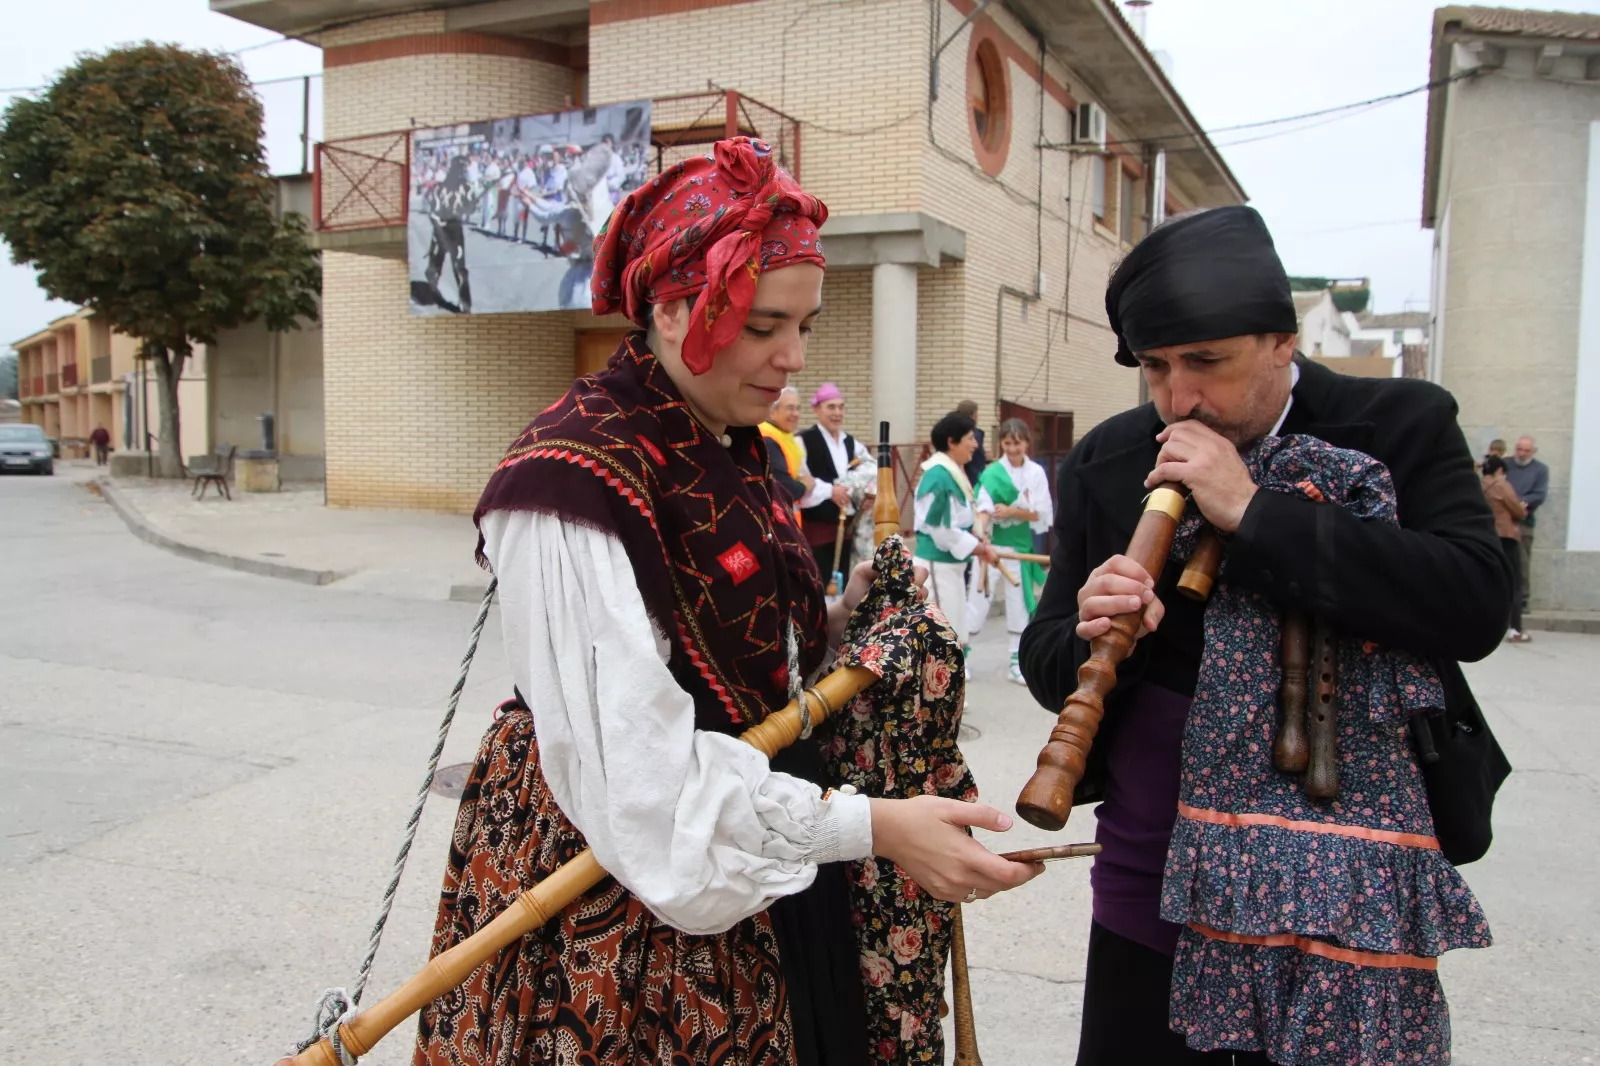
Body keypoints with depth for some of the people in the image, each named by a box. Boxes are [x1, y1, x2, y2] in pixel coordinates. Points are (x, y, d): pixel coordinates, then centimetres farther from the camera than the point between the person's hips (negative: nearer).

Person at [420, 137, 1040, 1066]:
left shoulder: (735, 447, 5)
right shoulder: (576, 474, -23)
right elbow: (637, 764, -26)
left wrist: (834, 625, -2)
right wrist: (875, 828, -26)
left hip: (758, 854, 8)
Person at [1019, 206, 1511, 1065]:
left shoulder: (1402, 427, -5)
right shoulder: (1106, 463, 1)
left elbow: (1477, 607, -19)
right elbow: (1048, 665, 3)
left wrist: (1256, 511, -21)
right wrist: (1089, 636, -20)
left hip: (1344, 889, -2)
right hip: (1152, 880, 3)